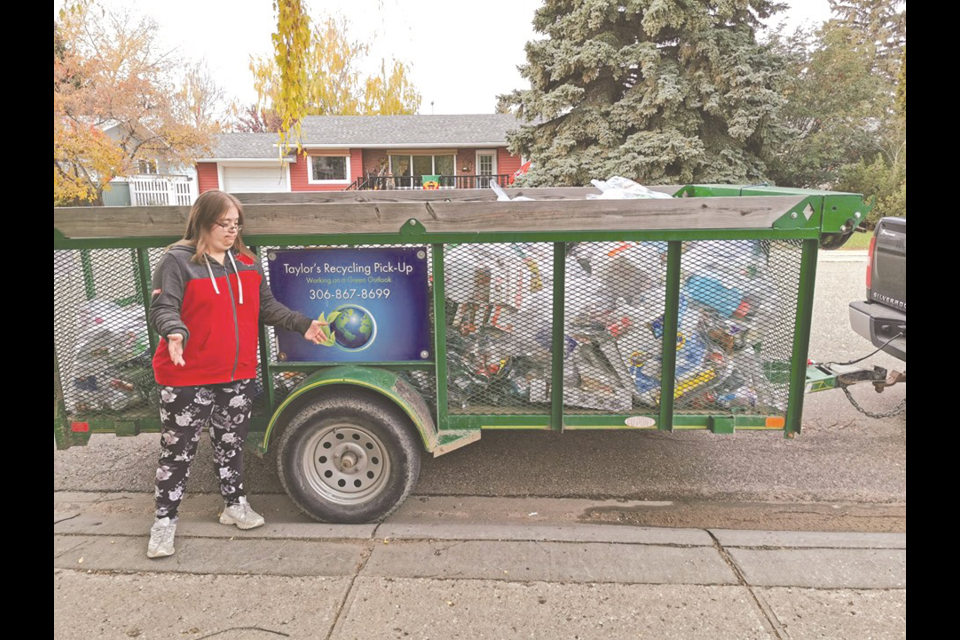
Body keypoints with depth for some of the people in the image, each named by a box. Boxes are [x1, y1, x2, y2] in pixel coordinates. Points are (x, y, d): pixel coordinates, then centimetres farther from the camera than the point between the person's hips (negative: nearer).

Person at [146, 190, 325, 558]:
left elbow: (266, 307, 10)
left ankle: (235, 504, 33)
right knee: (179, 448, 5)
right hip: (188, 377, -5)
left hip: (238, 375, 5)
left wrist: (302, 324, 0)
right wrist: (176, 333, -39)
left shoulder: (247, 263, 9)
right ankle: (165, 520, 20)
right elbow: (162, 309, -18)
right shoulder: (178, 260, -9)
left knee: (231, 443, 18)